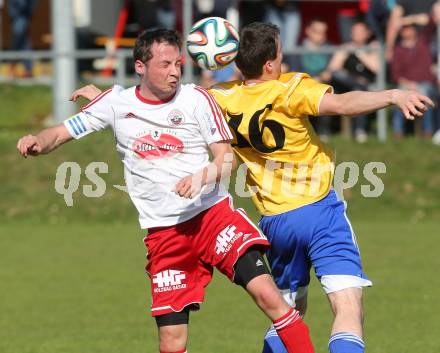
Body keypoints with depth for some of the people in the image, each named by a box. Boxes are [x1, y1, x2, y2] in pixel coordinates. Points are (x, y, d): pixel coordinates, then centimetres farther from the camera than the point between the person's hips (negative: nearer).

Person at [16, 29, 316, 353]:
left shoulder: (195, 99, -1)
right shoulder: (117, 102, 4)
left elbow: (227, 158, 0)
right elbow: (62, 132, 9)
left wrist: (202, 176, -21)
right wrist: (37, 142, -14)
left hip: (213, 213, -1)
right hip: (163, 232, 1)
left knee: (266, 293, -22)